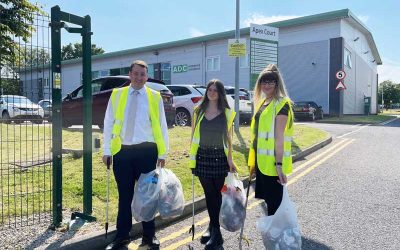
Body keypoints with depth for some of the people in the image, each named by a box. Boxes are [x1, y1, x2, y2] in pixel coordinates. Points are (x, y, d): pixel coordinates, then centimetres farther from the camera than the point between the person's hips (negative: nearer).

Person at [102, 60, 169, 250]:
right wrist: (107, 151, 3)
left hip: (146, 151, -1)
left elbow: (161, 126, 4)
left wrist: (162, 153, 1)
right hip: (122, 151, 1)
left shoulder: (155, 97, 4)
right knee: (124, 195, 10)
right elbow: (108, 124, 7)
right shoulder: (117, 95, 7)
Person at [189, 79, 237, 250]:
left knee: (216, 193, 2)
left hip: (220, 157, -1)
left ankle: (214, 228, 13)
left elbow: (229, 138, 3)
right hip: (202, 157, 2)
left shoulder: (227, 113, 1)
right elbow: (193, 135, 7)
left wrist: (230, 158, -3)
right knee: (209, 193, 8)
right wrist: (192, 157, 3)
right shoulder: (198, 111, 5)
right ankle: (214, 228, 22)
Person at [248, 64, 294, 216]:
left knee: (274, 203, 2)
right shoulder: (262, 102, 14)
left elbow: (279, 137, -18)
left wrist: (279, 164, -22)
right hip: (261, 161, 8)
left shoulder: (281, 104, -11)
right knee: (265, 199, 18)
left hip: (272, 162, -8)